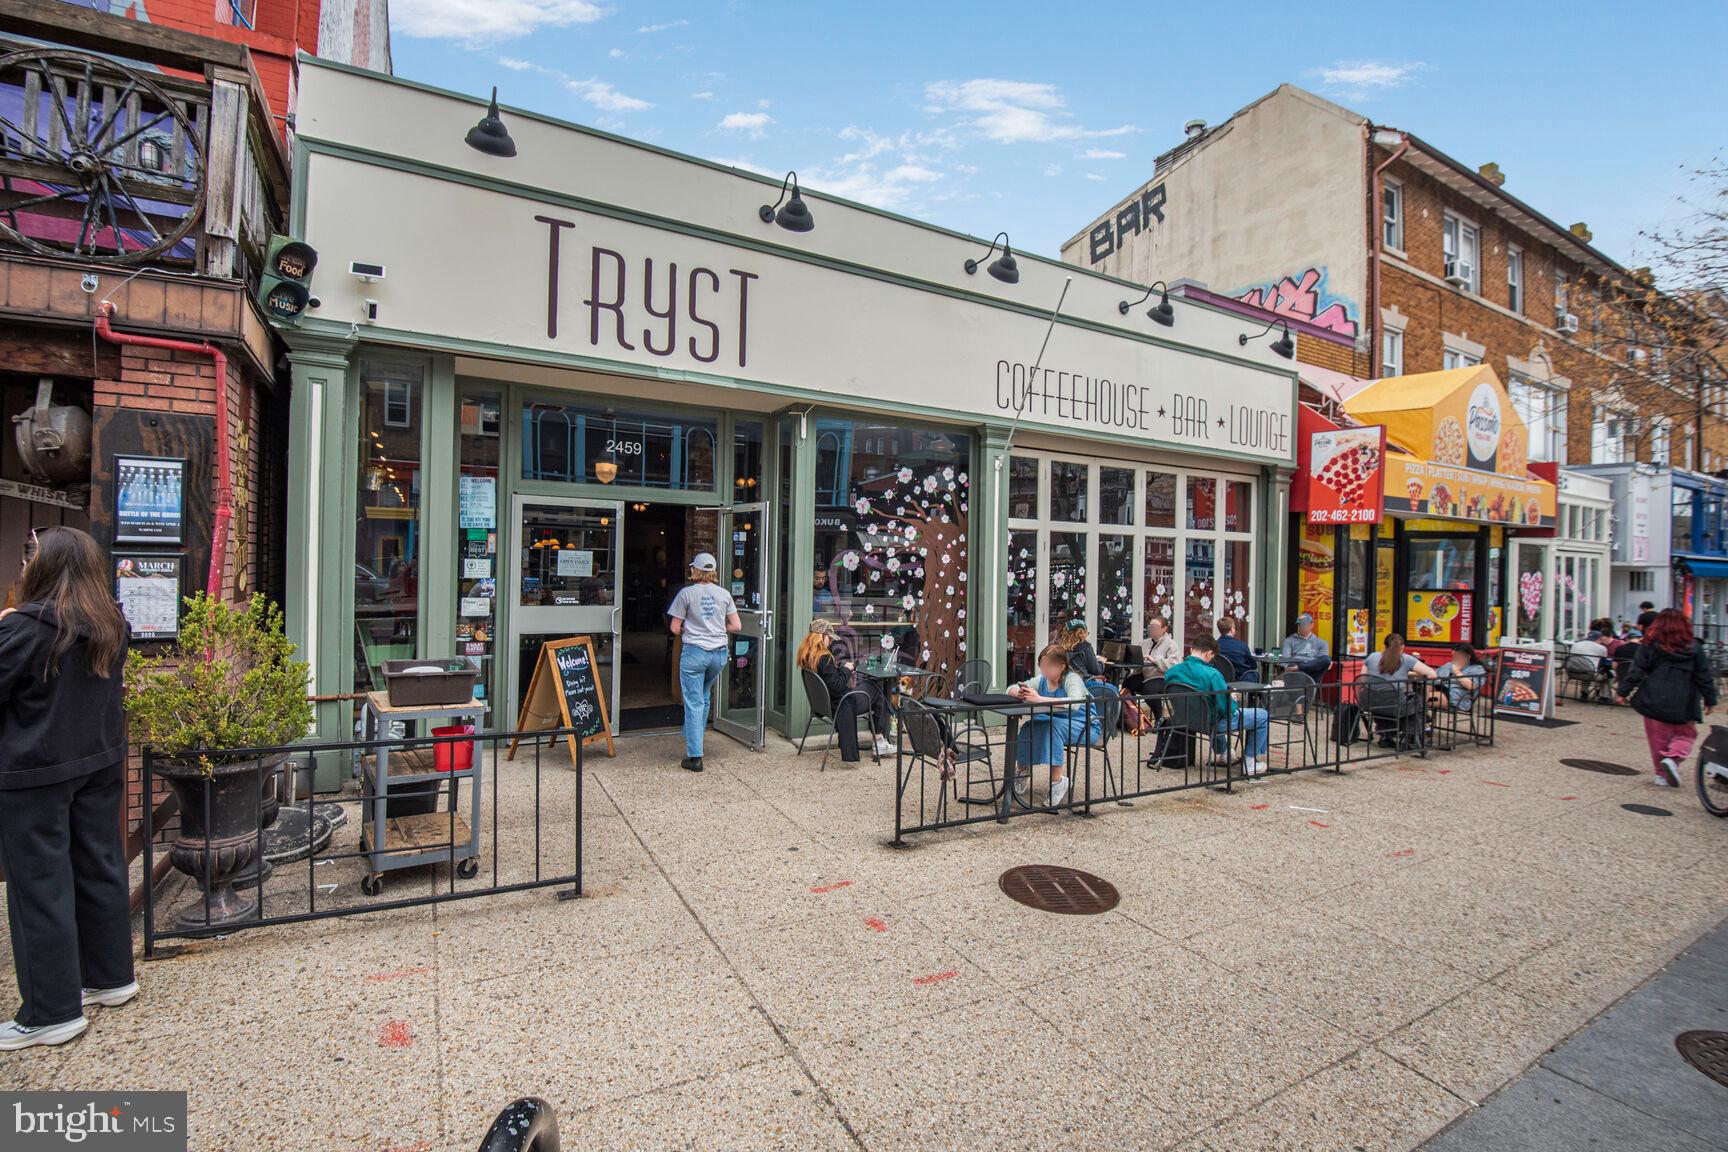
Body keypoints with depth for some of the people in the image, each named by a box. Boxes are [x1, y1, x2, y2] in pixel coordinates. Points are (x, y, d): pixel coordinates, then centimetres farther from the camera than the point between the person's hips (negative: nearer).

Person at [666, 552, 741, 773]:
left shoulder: (686, 593, -5)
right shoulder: (724, 594, 4)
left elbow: (675, 628, -3)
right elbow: (736, 625, 5)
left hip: (694, 652, -4)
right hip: (720, 652, 4)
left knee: (694, 703, 1)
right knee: (704, 698, 23)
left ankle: (695, 757, 0)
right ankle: (693, 740, 36)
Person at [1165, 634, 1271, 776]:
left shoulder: (1171, 672, -9)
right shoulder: (1212, 674, -26)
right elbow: (1228, 709, -23)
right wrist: (1233, 701, 1)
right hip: (1213, 723, -7)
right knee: (1262, 715, 9)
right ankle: (1249, 763, 15)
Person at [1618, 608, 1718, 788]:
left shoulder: (1649, 645, -4)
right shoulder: (1694, 647, 0)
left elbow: (1636, 671, -6)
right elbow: (1704, 676, 4)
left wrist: (1624, 691, 0)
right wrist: (1709, 699, 13)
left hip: (1654, 700, 0)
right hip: (1683, 703, 1)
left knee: (1659, 738, 10)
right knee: (1685, 734, 15)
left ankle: (1662, 774, 13)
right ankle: (1673, 758, -10)